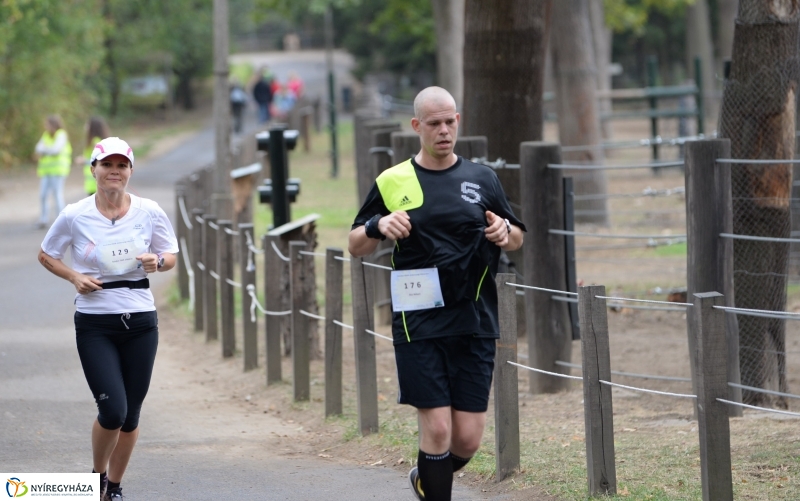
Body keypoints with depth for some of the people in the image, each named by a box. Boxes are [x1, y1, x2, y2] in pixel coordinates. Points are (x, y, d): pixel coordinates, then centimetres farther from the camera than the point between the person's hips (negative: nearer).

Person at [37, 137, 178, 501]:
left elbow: (171, 257, 11)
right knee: (113, 411, -13)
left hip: (140, 321, 2)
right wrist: (74, 277, -8)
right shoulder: (75, 216, -4)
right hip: (95, 324, -2)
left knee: (131, 414, 6)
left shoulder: (149, 212, -1)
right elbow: (46, 255, 9)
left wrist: (157, 262, -12)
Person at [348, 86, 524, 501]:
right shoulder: (393, 182, 4)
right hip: (419, 325, -2)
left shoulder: (482, 179, 10)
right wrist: (378, 226, -13)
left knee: (468, 436, 1)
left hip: (475, 323, 2)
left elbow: (517, 239, 19)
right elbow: (355, 246, 9)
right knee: (437, 428, -10)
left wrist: (505, 231, -5)